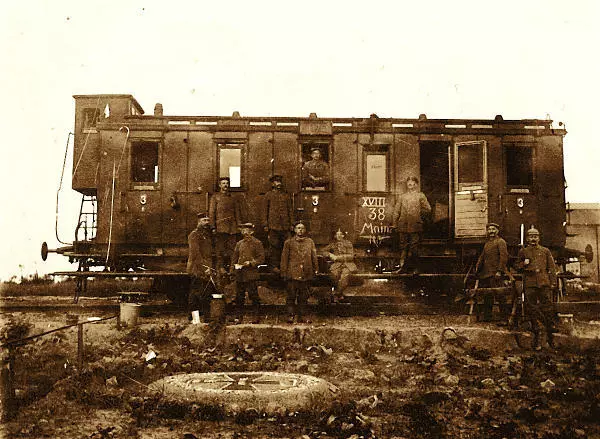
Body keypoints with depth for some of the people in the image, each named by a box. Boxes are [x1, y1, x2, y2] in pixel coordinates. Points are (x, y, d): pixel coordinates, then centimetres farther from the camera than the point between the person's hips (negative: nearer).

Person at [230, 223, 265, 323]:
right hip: (240, 274, 5)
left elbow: (261, 258, -2)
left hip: (251, 274, -5)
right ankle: (239, 316, 12)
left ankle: (256, 317, 2)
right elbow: (234, 257, 21)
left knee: (253, 295, -5)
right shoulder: (239, 244, 18)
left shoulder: (257, 243, 2)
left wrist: (251, 263, -15)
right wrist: (233, 267, 5)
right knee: (239, 296, 6)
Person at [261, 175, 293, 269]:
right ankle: (275, 265, 3)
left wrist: (291, 223, 9)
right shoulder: (268, 195, 7)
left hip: (285, 225, 3)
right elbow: (265, 210, 5)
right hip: (273, 225, -3)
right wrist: (265, 225, -2)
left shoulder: (286, 195, 16)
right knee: (274, 246, -4)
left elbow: (290, 210, 17)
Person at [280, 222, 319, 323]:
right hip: (293, 273, -2)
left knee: (304, 297, 6)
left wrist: (316, 269, 8)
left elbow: (314, 257, 14)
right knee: (291, 296, -3)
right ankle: (290, 316, 1)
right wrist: (284, 272, 0)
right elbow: (284, 258, 5)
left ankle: (301, 316, 12)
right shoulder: (289, 242, 6)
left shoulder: (310, 242, 12)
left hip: (306, 274, 2)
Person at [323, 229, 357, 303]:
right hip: (336, 264, 2)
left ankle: (336, 295, -23)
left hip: (347, 264, -2)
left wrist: (338, 257, -7)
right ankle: (341, 295, -25)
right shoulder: (333, 244, 16)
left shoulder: (348, 244, 7)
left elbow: (351, 256, -1)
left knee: (345, 275, -35)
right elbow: (324, 250, 26)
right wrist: (330, 255, 4)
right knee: (335, 273, -34)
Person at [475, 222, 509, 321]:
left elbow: (504, 257, -12)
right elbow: (482, 256, 23)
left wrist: (499, 271, -19)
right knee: (487, 296, 11)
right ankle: (487, 316, 18)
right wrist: (477, 267, 9)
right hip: (486, 273, 8)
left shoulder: (500, 242, -3)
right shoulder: (487, 243, 21)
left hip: (496, 273, -8)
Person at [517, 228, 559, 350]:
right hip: (530, 285, 0)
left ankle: (550, 335, 10)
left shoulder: (545, 251, 12)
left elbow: (552, 267, 10)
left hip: (544, 284, 0)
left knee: (548, 308, -2)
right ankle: (536, 338, 7)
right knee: (532, 310, 0)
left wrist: (553, 282, 1)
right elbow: (518, 266, 19)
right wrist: (524, 264, -4)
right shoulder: (523, 252, 13)